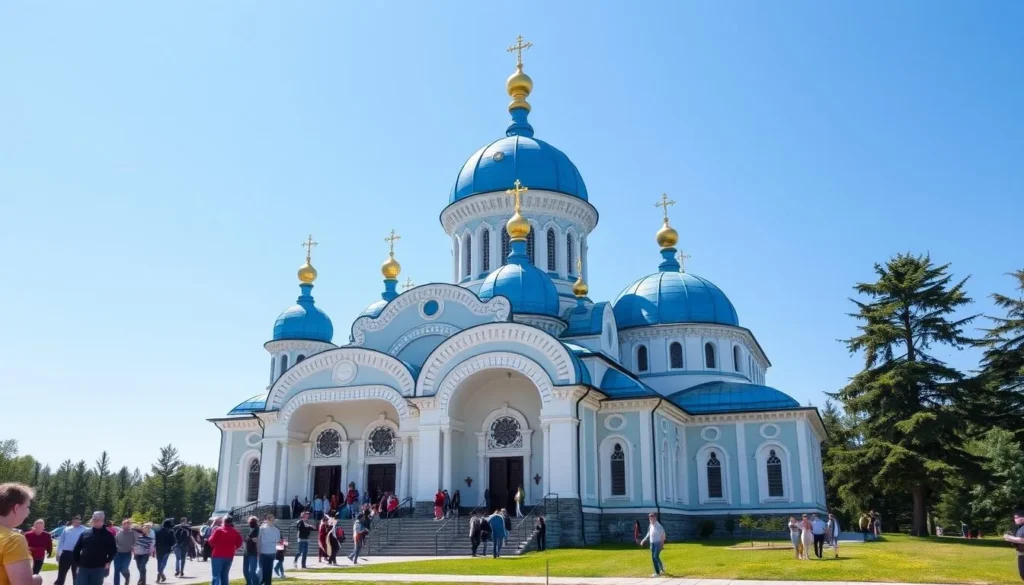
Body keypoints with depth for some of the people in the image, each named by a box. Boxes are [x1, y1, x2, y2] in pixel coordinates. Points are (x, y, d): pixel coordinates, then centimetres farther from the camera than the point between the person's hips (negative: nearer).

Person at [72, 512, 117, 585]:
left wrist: (108, 562, -5)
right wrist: (78, 562, 8)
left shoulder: (107, 535, 1)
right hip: (83, 567, 2)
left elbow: (113, 550, 3)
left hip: (98, 569, -2)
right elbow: (77, 549, 15)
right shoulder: (85, 534, 9)